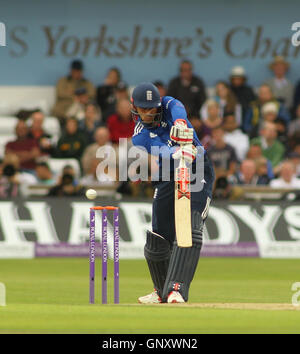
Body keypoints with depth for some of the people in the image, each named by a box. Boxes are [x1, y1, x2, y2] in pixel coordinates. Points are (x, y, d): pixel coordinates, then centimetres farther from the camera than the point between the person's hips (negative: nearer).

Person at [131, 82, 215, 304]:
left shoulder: (169, 106, 2)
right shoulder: (140, 137, -2)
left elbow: (178, 110, -23)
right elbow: (161, 150, -23)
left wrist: (181, 125, -46)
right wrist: (177, 153, -45)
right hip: (168, 181, 2)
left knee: (190, 231, -20)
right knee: (159, 239, 1)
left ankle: (177, 289, -27)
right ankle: (162, 290, 26)